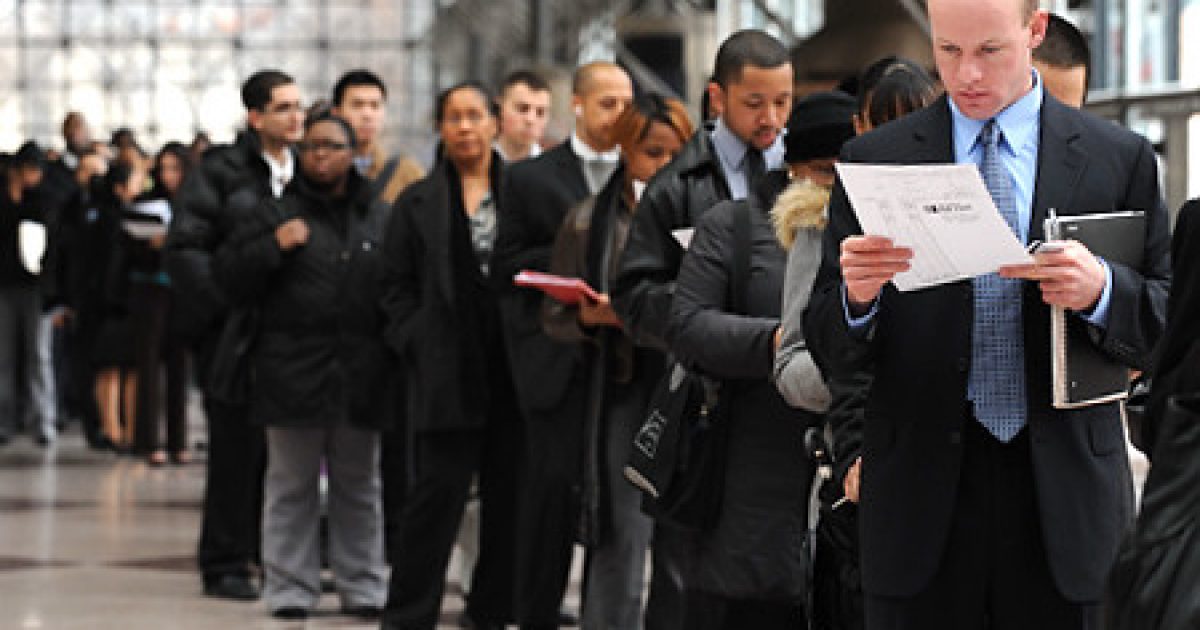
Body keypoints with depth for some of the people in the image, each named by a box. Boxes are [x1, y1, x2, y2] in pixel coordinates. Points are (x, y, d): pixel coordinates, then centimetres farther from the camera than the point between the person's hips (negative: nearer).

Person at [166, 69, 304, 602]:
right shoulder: (220, 170, -3)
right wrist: (228, 303, -15)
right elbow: (184, 248, -8)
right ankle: (224, 563, 7)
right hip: (235, 332, -5)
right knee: (237, 445, -2)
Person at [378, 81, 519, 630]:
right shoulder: (417, 203, 9)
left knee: (509, 493, 5)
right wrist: (415, 343, -4)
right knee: (436, 492, -5)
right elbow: (395, 287, 8)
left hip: (511, 370, 2)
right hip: (445, 372, -2)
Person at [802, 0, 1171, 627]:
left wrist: (1100, 289, -17)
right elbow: (828, 347, 5)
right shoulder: (872, 160, 5)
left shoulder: (1119, 159, 5)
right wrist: (857, 294, -17)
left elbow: (1167, 333, 4)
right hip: (922, 499, 0)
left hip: (1066, 501, 0)